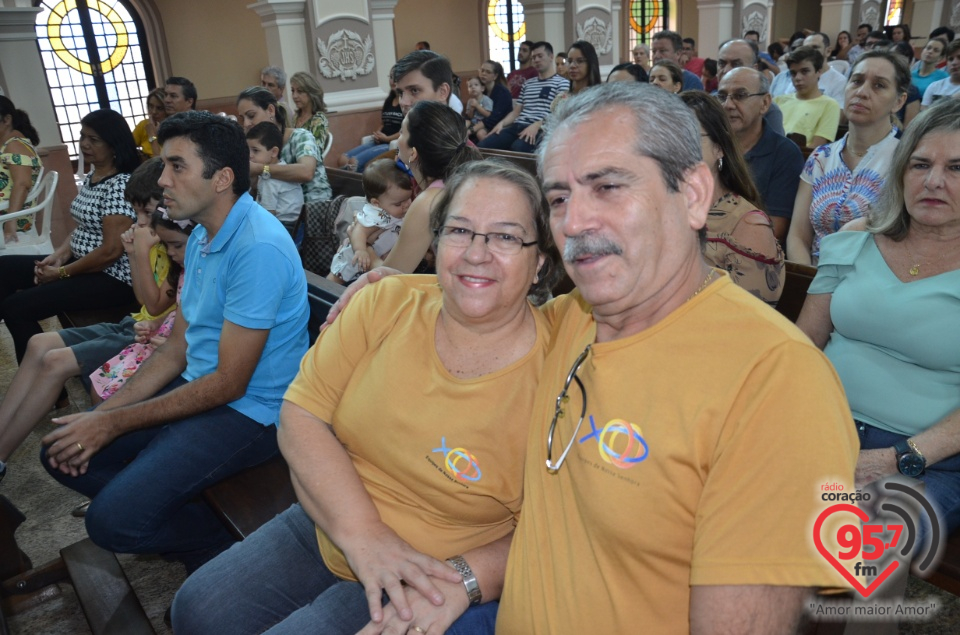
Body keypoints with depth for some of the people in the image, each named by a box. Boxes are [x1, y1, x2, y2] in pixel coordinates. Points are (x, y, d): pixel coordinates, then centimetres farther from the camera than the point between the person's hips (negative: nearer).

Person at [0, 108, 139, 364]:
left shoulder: (121, 184, -18)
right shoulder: (91, 176, 11)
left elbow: (111, 251, -22)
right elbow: (83, 228, 18)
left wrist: (62, 273, -12)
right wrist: (58, 256, -1)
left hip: (112, 279, -10)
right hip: (80, 263, 10)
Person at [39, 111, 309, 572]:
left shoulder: (259, 249, -23)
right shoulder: (201, 237, 8)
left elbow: (229, 383, -21)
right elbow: (178, 348, 11)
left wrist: (115, 424, -13)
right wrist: (102, 412, 1)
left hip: (249, 410, -9)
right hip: (199, 386, 10)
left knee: (112, 520, -19)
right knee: (62, 453, 8)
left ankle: (225, 548, 6)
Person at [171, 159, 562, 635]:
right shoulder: (386, 304, -10)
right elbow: (300, 416, -10)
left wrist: (463, 578, -27)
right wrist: (363, 532, -20)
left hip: (426, 586, -4)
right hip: (325, 529, 5)